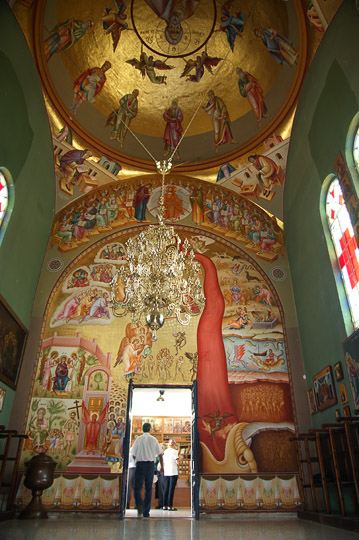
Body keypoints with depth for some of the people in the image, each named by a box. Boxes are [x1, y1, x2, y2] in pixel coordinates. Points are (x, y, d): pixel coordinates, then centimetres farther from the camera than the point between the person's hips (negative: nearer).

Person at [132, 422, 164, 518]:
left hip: (140, 464, -2)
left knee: (137, 488, 4)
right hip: (151, 465, 2)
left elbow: (134, 454, 1)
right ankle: (146, 512, 13)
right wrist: (162, 466, 16)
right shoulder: (154, 439, 3)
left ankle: (139, 505, -22)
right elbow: (160, 454, 5)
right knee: (148, 489, 11)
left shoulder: (138, 439, -2)